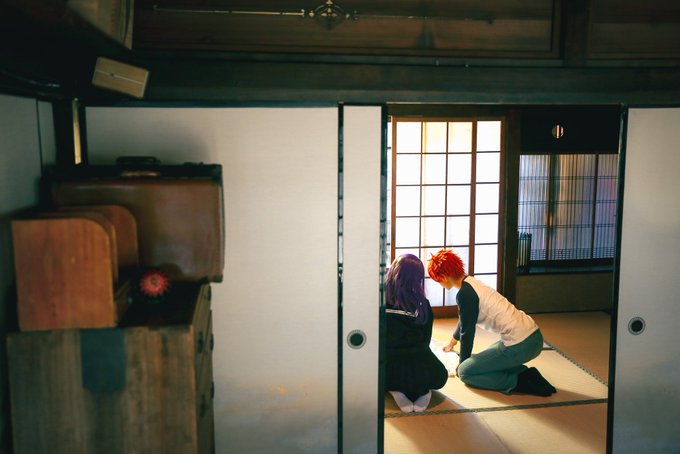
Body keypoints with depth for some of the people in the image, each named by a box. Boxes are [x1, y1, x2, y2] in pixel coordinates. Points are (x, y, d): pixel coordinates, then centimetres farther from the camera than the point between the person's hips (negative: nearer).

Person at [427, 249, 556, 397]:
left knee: (465, 372, -2)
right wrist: (452, 343, 49)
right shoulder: (471, 284, 15)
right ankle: (525, 373, 10)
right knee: (487, 359, 31)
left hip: (520, 345, -10)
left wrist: (462, 363, 7)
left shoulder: (465, 293, -15)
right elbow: (464, 321, 32)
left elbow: (467, 331, -9)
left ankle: (521, 381, -6)